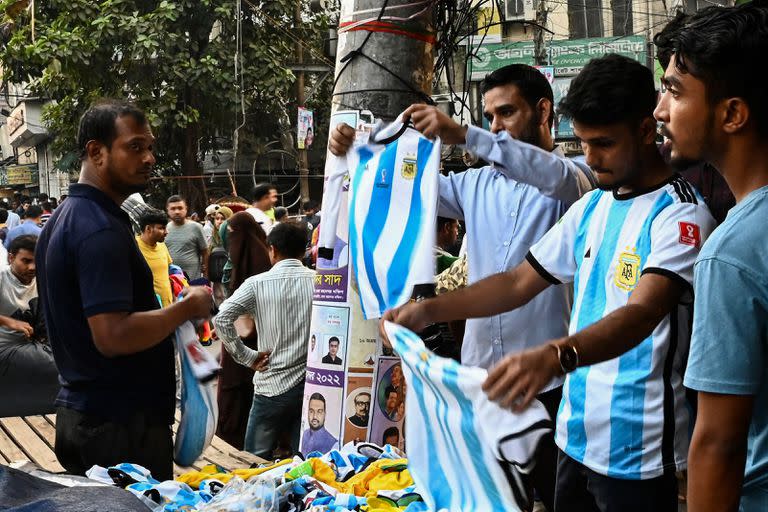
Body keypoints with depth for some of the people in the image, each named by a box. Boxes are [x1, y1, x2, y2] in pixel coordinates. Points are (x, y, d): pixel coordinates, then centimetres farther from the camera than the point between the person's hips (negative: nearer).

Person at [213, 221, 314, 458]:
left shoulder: (257, 283, -4)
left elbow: (222, 319, -11)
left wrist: (248, 356, -3)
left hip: (272, 387, -2)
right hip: (312, 385, 2)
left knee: (255, 460, 10)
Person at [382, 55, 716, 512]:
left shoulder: (681, 216, -15)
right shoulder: (591, 208, 10)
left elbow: (641, 315, -29)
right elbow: (521, 282, 12)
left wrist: (554, 358, -46)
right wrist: (430, 310, 0)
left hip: (638, 452, -7)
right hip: (577, 438, 7)